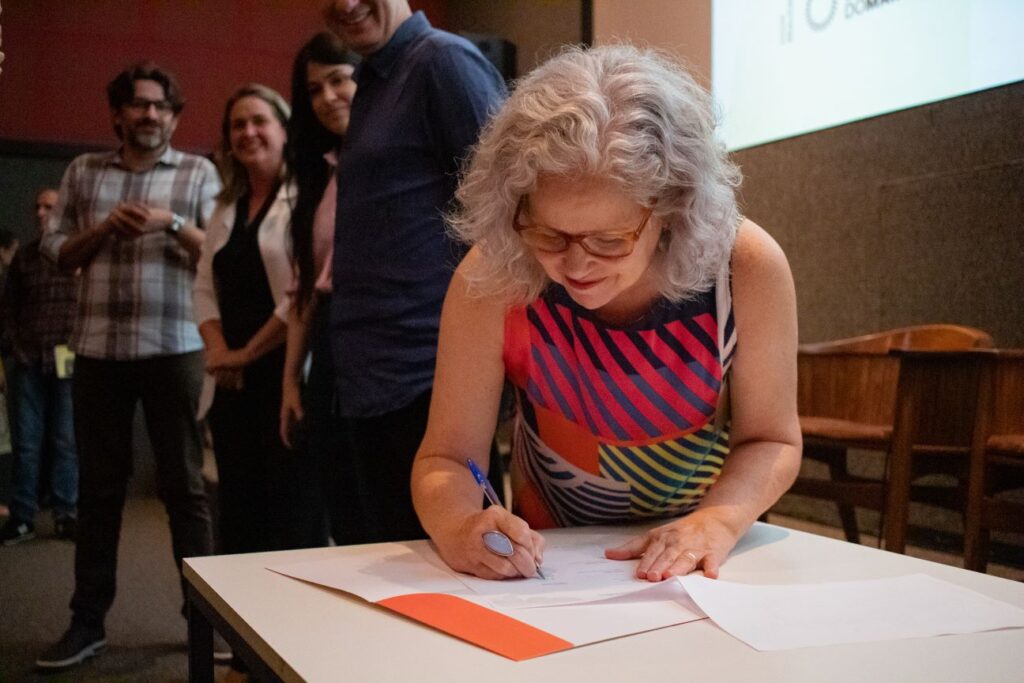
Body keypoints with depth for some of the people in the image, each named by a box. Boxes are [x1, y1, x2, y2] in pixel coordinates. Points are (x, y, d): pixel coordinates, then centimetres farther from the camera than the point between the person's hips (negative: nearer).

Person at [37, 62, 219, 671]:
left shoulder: (199, 172, 7)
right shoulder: (83, 172, 14)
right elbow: (56, 251, 11)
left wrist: (173, 225, -15)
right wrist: (104, 227, -6)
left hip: (174, 347, -2)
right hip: (99, 349, 3)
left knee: (185, 484, 2)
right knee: (99, 486, 8)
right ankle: (88, 621, 17)